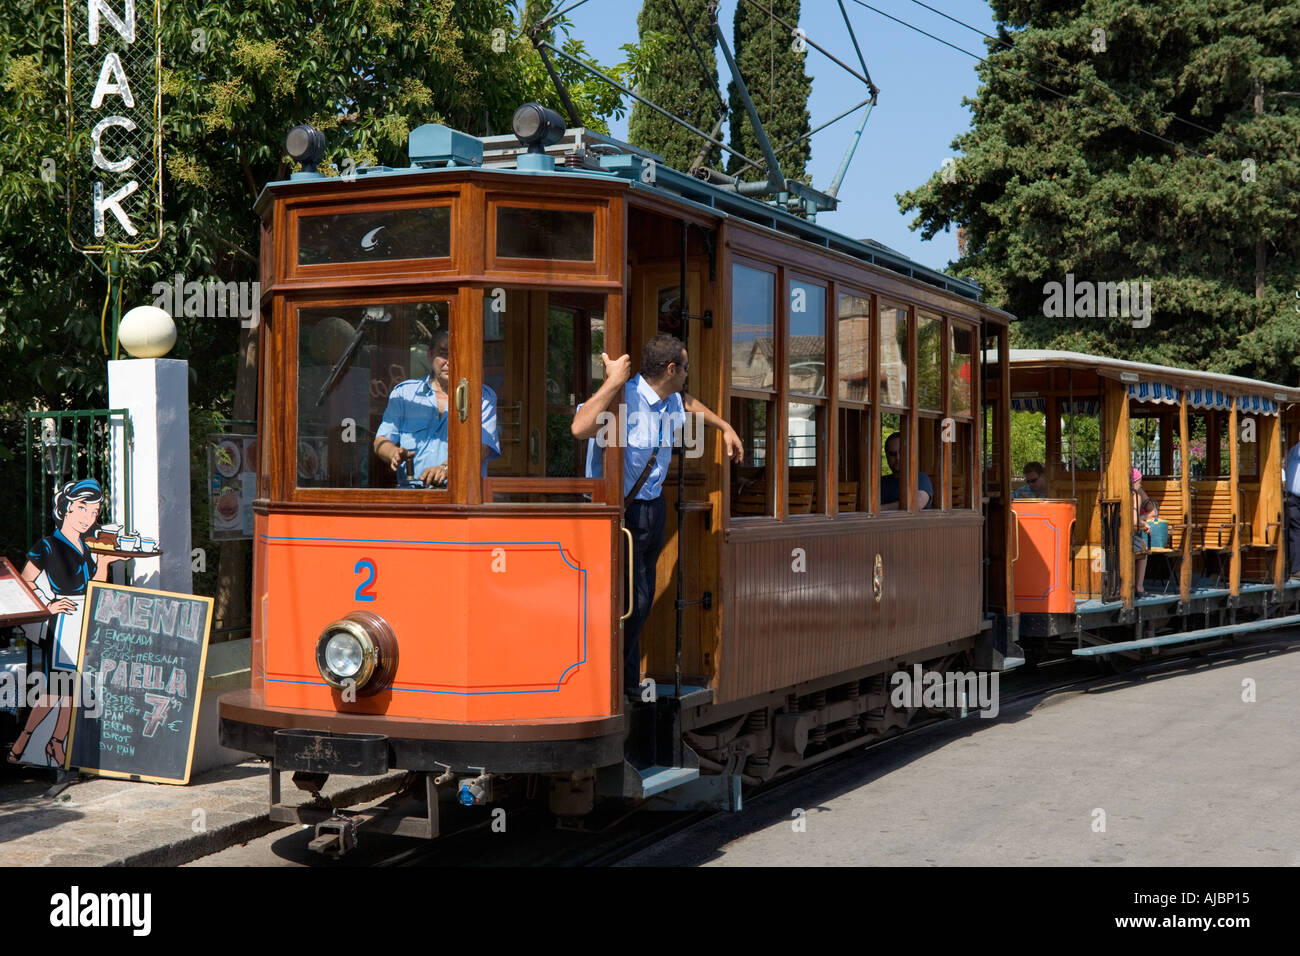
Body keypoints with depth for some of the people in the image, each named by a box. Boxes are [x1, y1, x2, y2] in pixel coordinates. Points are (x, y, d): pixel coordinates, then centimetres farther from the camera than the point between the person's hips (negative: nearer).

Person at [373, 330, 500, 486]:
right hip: (412, 490, 1)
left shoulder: (483, 397, 11)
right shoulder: (404, 393, 18)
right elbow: (381, 441, 15)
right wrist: (395, 453, -10)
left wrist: (446, 467, -23)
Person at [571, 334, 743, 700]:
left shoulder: (672, 402, 6)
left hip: (653, 508, 9)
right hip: (620, 510, -8)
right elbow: (580, 427, -40)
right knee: (630, 600, -12)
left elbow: (690, 403, 35)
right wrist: (613, 382, -36)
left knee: (642, 601, 11)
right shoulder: (623, 396, -20)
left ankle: (629, 684, 21)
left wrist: (725, 428, 38)